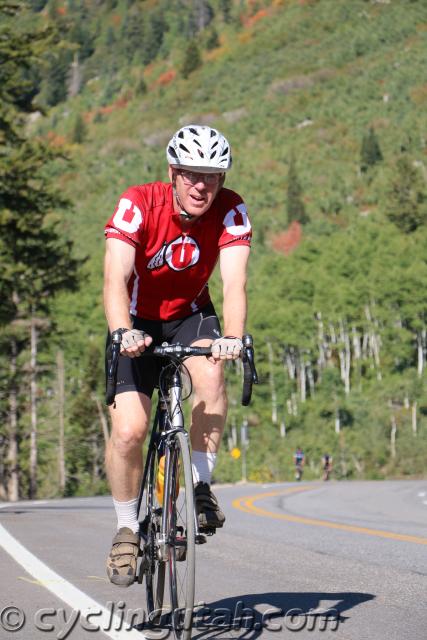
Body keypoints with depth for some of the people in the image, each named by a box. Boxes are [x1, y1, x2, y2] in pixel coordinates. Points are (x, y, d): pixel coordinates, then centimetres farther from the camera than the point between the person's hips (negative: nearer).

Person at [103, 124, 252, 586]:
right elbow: (116, 277, -35)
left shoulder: (230, 210, -19)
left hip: (190, 317, 1)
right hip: (139, 323, -1)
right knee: (128, 430, -16)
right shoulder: (138, 204, -24)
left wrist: (232, 336, -50)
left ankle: (201, 484, -15)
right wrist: (123, 332, -54)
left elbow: (234, 281, -31)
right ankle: (127, 528, 7)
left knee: (211, 371, -33)